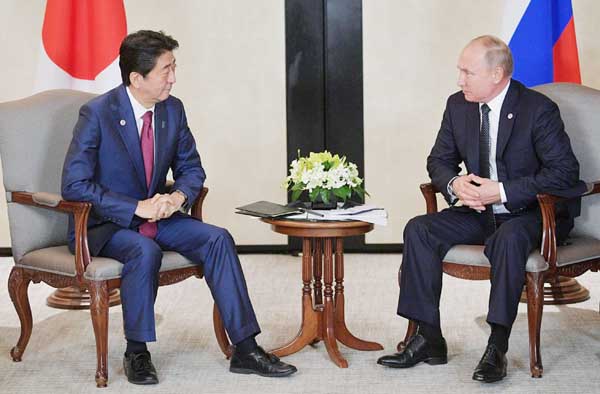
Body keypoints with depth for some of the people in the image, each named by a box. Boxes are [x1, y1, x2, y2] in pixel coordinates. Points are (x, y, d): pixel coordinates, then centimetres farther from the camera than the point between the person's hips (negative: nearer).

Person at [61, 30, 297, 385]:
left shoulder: (173, 109, 0)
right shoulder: (97, 114, -17)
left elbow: (191, 168, 12)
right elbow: (74, 185, -21)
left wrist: (180, 195, -13)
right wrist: (137, 207, -27)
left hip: (156, 214, 6)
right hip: (105, 224, -5)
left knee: (217, 239, -16)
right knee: (145, 250, -36)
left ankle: (246, 349, -15)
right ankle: (137, 353, -17)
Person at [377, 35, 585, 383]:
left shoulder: (538, 109, -16)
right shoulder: (459, 105, 3)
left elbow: (564, 172, -19)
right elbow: (439, 160, 12)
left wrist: (501, 192, -25)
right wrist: (455, 184, -13)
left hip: (532, 214, -6)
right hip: (480, 212, 6)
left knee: (509, 237, -38)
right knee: (419, 230, -14)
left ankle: (497, 348, -31)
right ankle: (429, 339, -12)